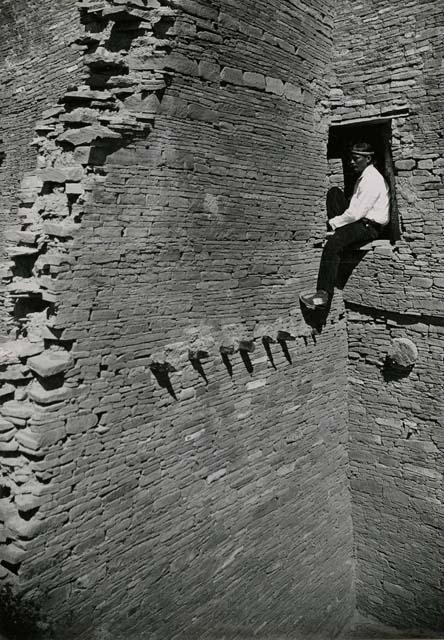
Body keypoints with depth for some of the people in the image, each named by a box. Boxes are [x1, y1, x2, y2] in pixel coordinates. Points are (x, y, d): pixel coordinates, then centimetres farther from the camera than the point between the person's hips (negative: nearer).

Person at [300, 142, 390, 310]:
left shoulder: (373, 179, -16)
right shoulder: (362, 176, 16)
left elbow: (357, 212, -22)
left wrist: (333, 223, -14)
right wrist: (335, 223, 3)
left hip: (370, 226, -10)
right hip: (358, 220, 10)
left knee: (333, 244, -33)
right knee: (334, 192, 6)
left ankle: (324, 295, -36)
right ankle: (335, 232, -1)